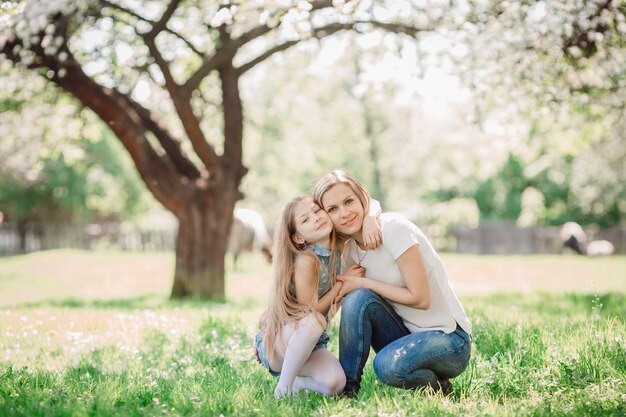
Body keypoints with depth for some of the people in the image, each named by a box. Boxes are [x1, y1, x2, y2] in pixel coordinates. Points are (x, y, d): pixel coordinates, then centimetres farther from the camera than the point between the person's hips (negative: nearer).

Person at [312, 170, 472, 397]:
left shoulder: (393, 228, -19)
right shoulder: (349, 251, 3)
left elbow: (420, 298, -19)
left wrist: (363, 283, -14)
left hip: (449, 338, -6)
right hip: (407, 333, 6)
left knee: (388, 365, -33)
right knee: (358, 299, -19)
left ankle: (436, 385, -1)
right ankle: (347, 389, -9)